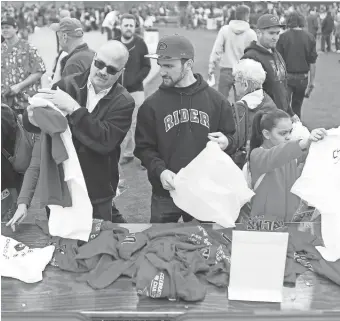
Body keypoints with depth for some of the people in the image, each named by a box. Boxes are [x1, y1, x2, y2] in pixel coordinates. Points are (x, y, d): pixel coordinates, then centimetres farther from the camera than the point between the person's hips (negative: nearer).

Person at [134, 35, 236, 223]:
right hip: (165, 193, 0)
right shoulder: (152, 104, -3)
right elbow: (144, 147, -2)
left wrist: (226, 143, -15)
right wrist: (160, 171, -19)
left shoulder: (216, 100, 0)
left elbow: (232, 139, 9)